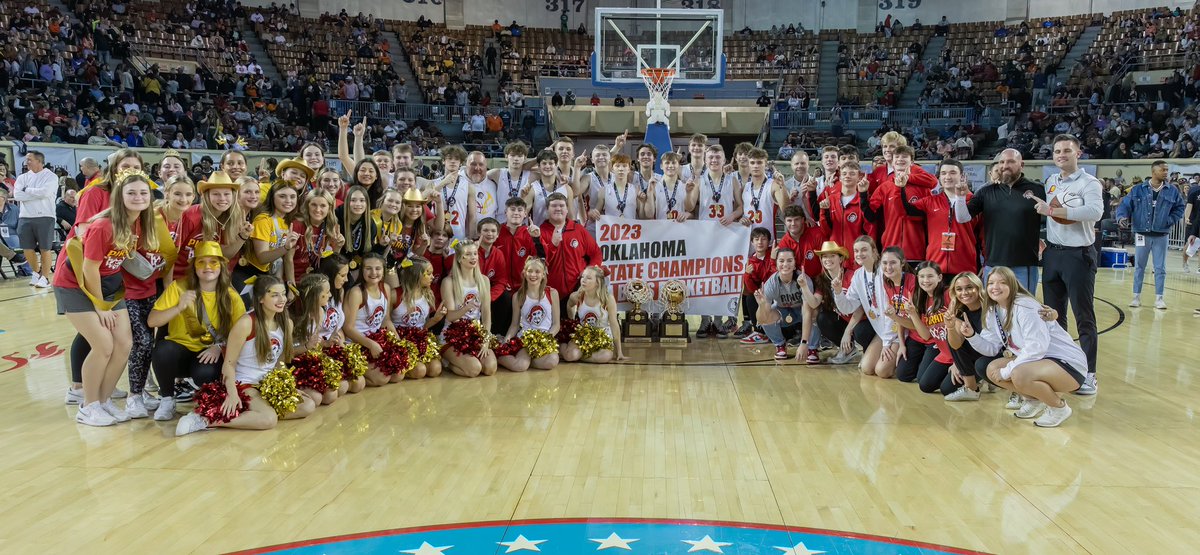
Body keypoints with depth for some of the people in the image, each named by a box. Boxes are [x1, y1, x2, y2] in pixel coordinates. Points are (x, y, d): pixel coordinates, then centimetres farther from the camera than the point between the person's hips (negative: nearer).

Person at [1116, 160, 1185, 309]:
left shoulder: (1172, 191, 1)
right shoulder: (1138, 190, -3)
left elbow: (1179, 208, 11)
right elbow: (1125, 205, -3)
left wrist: (1172, 220, -4)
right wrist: (1122, 217, -20)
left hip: (1161, 236, 1)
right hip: (1142, 234, -1)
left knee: (1160, 268, 5)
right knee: (1139, 267, 7)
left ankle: (1159, 298, 13)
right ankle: (1137, 296, 15)